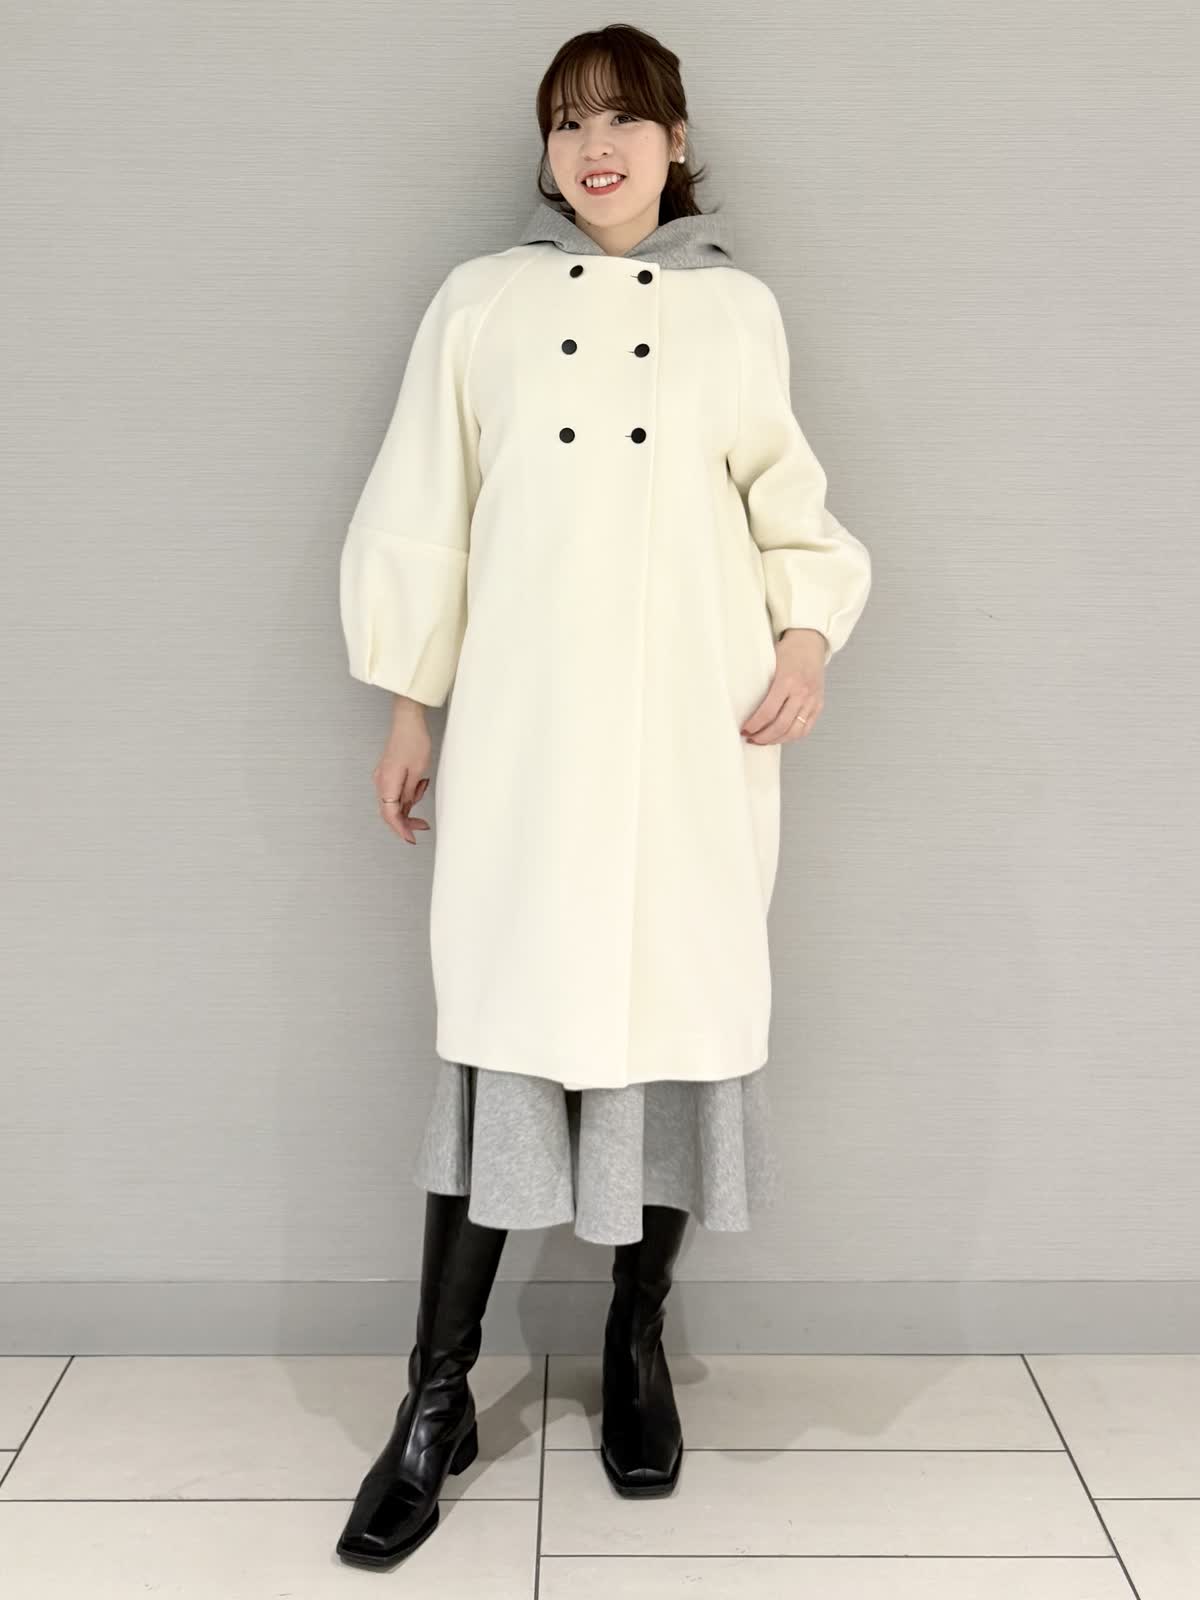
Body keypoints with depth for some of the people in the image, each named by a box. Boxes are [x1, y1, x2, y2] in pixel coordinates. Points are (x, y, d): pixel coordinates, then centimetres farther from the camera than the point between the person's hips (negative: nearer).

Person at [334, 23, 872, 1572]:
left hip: (696, 730, 1)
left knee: (681, 1015, 1)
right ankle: (436, 1399, 7)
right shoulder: (480, 301, 10)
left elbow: (788, 503, 14)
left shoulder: (739, 307, 12)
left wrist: (810, 636, -3)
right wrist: (408, 708, 6)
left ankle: (637, 1342, 21)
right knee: (501, 1030, -4)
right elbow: (421, 517, 9)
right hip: (523, 729, -1)